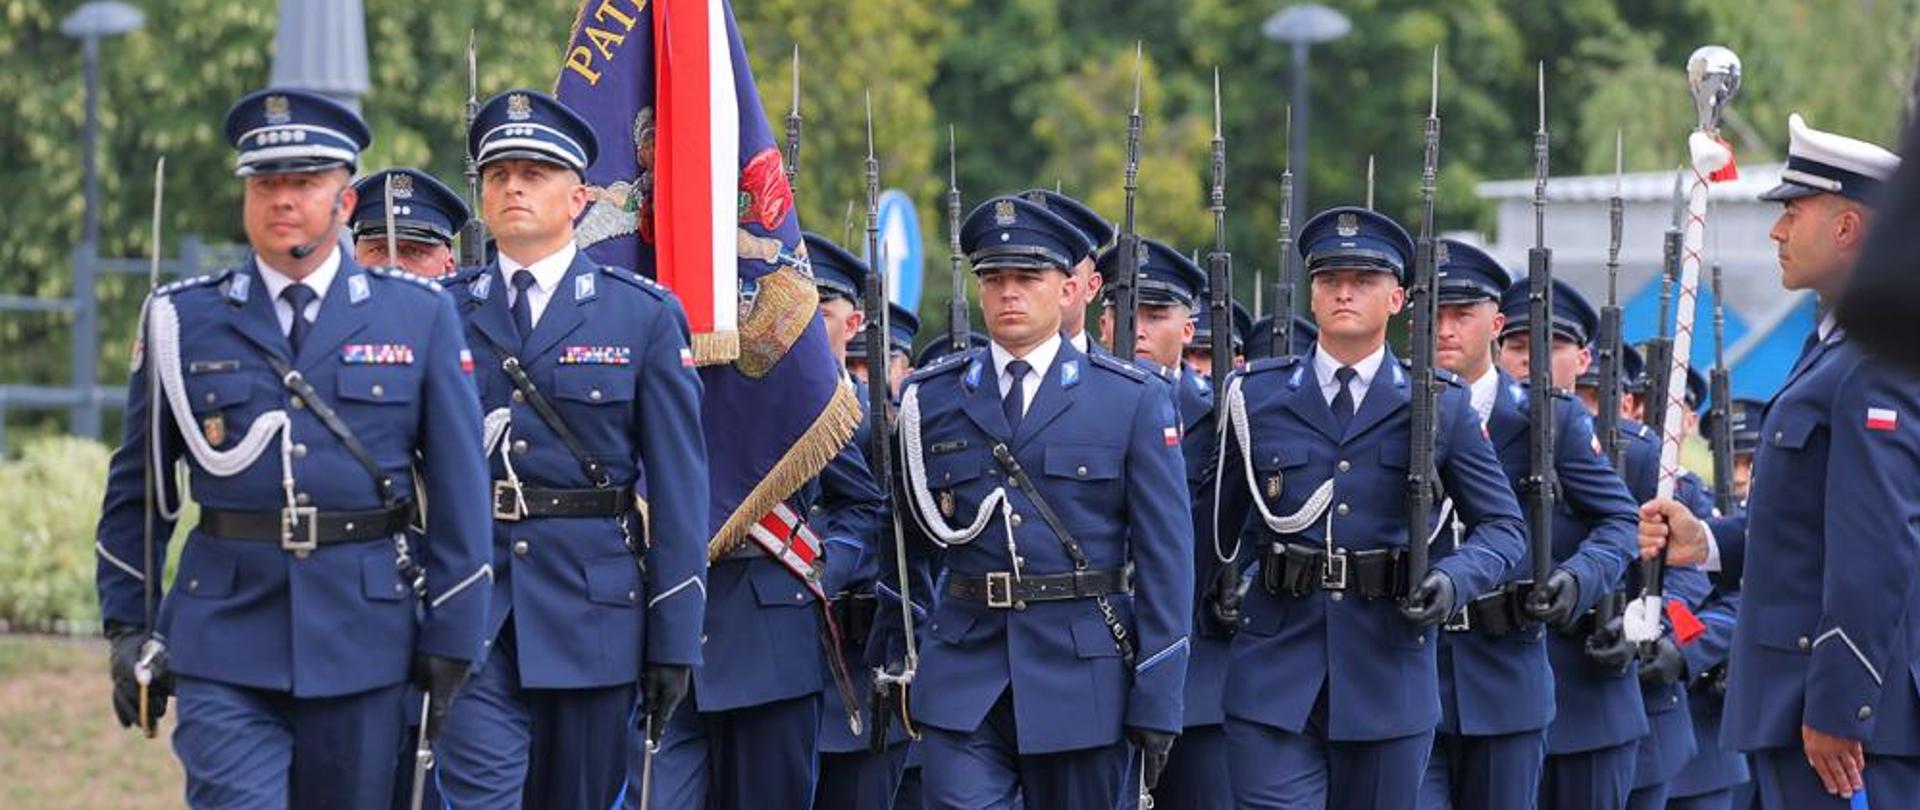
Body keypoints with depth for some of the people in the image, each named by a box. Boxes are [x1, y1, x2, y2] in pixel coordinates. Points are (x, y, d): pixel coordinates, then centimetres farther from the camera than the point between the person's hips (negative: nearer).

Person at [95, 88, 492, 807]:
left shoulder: (419, 317, 5)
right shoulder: (183, 320, 6)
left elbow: (459, 492, 4)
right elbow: (136, 486, 12)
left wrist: (451, 644, -1)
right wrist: (127, 628, 7)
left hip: (363, 642, 1)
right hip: (224, 643, -1)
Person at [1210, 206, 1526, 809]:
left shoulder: (1441, 408, 5)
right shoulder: (1255, 398, 7)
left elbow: (1503, 528, 6)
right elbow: (1220, 525, 15)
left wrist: (1454, 579, -13)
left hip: (1389, 678, 0)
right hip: (1274, 678, 0)